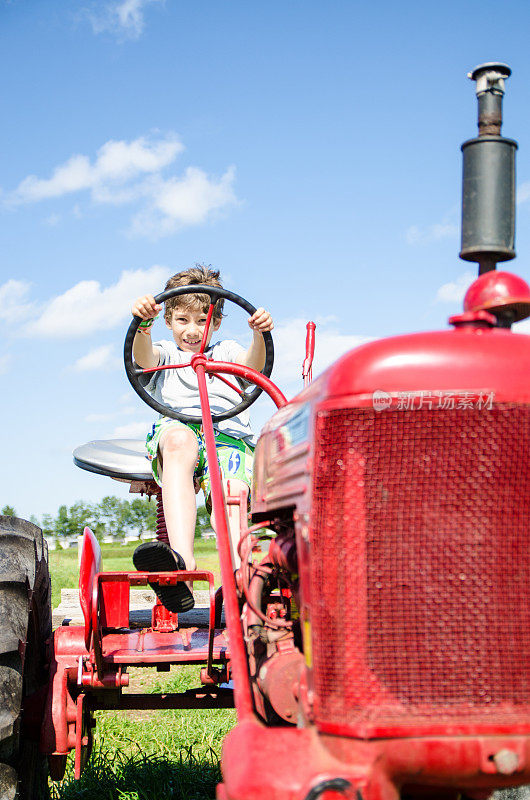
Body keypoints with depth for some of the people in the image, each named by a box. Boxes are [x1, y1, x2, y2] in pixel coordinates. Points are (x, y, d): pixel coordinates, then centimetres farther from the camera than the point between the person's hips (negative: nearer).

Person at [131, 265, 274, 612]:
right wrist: (143, 324, -20)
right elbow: (143, 357, 2)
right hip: (177, 427, -1)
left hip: (229, 433, 1)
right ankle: (183, 560, -60)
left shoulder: (227, 352, 30)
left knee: (230, 491, -33)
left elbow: (253, 364, 5)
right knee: (178, 439, -40)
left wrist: (260, 335, -17)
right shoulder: (165, 354, 29)